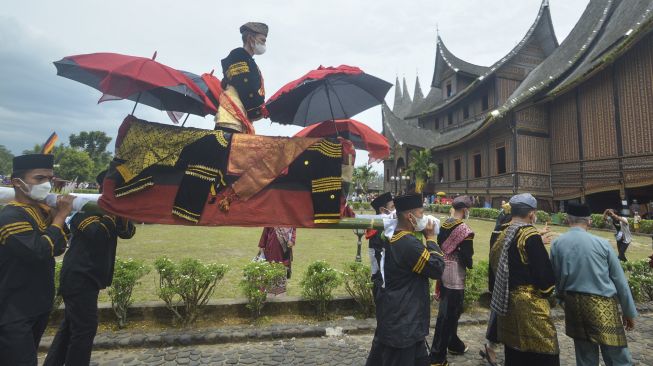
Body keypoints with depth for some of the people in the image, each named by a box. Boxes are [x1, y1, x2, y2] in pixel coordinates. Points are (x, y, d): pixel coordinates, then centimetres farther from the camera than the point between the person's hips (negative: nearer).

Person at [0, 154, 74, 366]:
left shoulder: (41, 210, 5)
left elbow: (57, 249, 9)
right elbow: (40, 251, -33)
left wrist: (59, 215, -5)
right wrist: (61, 215, -22)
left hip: (38, 305, 8)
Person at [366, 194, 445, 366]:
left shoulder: (393, 238, 6)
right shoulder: (409, 243, -26)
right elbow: (437, 268, -19)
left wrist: (426, 238, 3)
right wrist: (431, 237, -11)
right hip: (402, 321, -10)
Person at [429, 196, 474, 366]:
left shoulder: (444, 225, 4)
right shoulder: (464, 230, -17)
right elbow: (466, 257, -17)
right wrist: (470, 264, 5)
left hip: (443, 272, 8)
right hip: (455, 276, -8)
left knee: (447, 311, 22)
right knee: (448, 315, 1)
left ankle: (454, 344, 41)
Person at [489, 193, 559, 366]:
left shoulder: (502, 236, 7)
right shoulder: (530, 236, -14)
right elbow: (545, 273, -16)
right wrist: (547, 290, 5)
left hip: (506, 304, 8)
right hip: (529, 306, -8)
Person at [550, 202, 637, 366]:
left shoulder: (557, 244, -2)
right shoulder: (601, 243, -8)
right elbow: (619, 279, 1)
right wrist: (629, 311, 12)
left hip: (573, 305, 3)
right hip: (602, 305, -3)